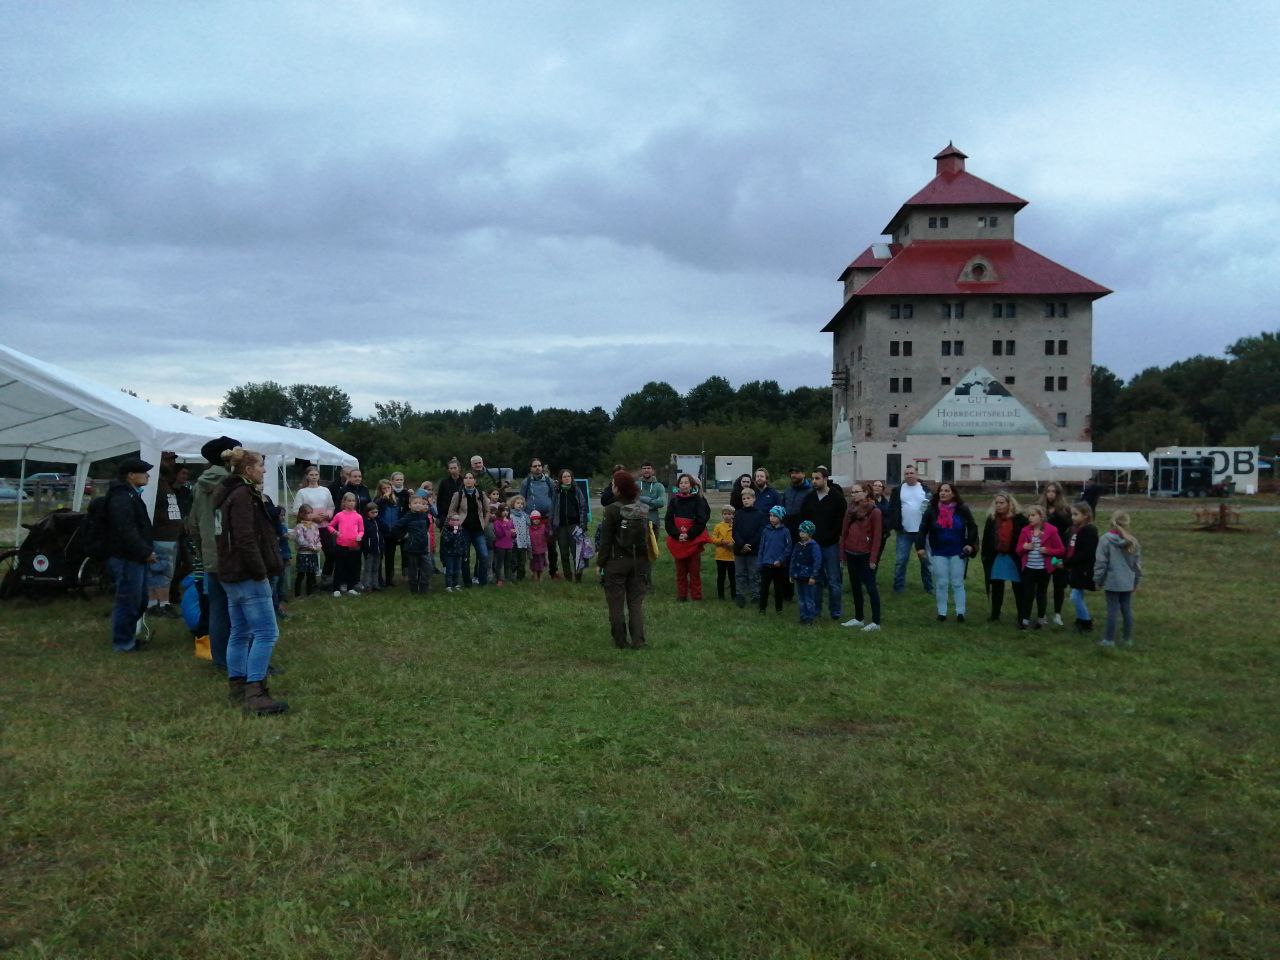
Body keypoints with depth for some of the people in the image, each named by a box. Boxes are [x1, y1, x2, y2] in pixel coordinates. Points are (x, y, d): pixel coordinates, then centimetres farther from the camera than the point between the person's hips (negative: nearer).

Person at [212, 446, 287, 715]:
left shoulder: (231, 494, 17)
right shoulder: (243, 496, -16)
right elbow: (245, 540, -23)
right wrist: (260, 572, -17)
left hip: (233, 574, 11)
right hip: (248, 576, -11)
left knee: (240, 632, 15)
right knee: (266, 633, -10)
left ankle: (237, 687, 22)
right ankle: (254, 693, -12)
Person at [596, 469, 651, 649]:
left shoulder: (613, 509, -15)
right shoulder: (643, 508, 0)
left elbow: (606, 539, -12)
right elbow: (648, 535, 5)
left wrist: (600, 562, -3)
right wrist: (645, 560, 12)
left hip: (617, 561, -4)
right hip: (639, 561, 4)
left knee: (616, 603, 8)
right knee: (636, 602, 10)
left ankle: (620, 641, 14)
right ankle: (638, 641, 5)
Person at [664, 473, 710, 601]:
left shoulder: (698, 500, -1)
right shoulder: (674, 500, 7)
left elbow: (701, 521, -5)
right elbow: (669, 521, 3)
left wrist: (689, 535, -13)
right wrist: (677, 535, -11)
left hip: (694, 541, -3)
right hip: (677, 541, 3)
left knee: (695, 570, -1)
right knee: (680, 571, 7)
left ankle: (696, 596, 5)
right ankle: (681, 596, 13)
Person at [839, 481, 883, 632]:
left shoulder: (874, 512, -9)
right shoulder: (850, 510, 8)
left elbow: (877, 537, -12)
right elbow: (844, 532, 11)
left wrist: (873, 558, -15)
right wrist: (843, 552, 6)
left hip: (865, 555, -7)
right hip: (851, 554, 7)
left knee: (870, 587, -4)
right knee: (855, 586, 13)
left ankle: (876, 621, -1)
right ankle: (858, 618, 23)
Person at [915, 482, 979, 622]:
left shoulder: (962, 510, -4)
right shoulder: (931, 510, -3)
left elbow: (972, 527, 3)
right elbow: (923, 529, -2)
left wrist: (970, 544, -7)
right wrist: (920, 546, -10)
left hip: (958, 553, -1)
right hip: (939, 553, 1)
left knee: (958, 583, 3)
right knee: (941, 583, 4)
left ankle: (960, 612, 8)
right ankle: (941, 612, 12)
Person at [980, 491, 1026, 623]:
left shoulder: (1019, 519, -9)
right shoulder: (991, 519, 2)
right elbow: (986, 539, 5)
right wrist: (985, 556, 2)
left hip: (1014, 558, -3)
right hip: (996, 558, 4)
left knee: (1018, 588, 5)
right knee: (996, 587, 12)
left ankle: (1022, 615, 13)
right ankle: (995, 613, 22)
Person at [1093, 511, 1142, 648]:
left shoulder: (1105, 539, -13)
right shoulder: (1132, 540, 2)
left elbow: (1100, 562, -11)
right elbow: (1137, 563, 9)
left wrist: (1098, 580, -1)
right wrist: (1136, 581, 19)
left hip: (1112, 582, -4)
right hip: (1128, 582, 4)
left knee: (1112, 610, 1)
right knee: (1127, 609, 13)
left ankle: (1109, 639, 7)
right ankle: (1127, 638, 22)